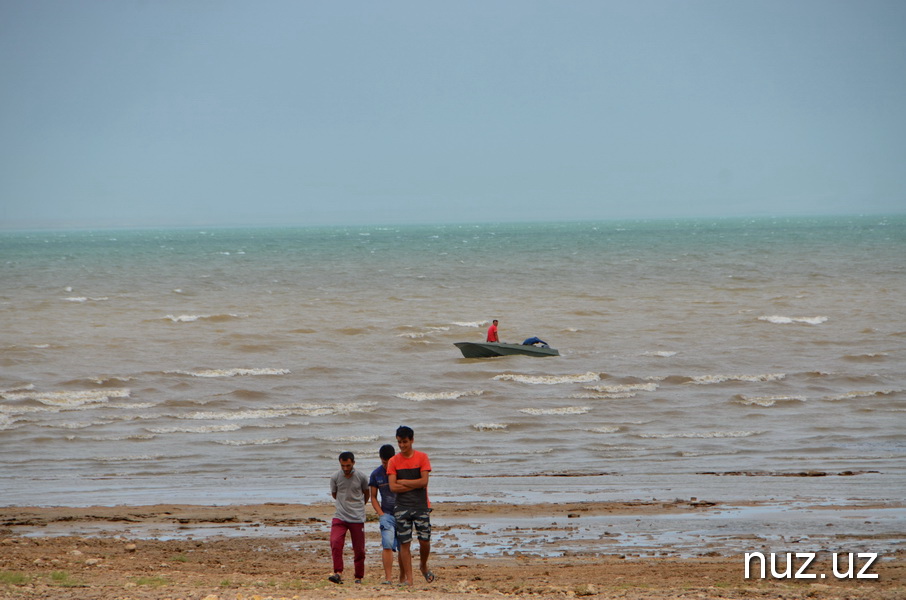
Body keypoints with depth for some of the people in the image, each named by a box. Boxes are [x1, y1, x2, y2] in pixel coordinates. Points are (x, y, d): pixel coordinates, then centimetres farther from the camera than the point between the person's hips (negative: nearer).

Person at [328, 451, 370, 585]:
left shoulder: (361, 477, -3)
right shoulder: (335, 477, -2)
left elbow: (366, 493, 16)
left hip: (357, 518, 0)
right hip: (340, 517, 0)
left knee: (359, 549, 3)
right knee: (335, 543, -21)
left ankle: (359, 577, 15)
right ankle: (338, 573, -22)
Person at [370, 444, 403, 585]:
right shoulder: (376, 474, 3)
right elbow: (373, 497, 9)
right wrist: (381, 514, -4)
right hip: (387, 514, 0)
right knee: (387, 545, -15)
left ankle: (402, 578, 13)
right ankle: (388, 577, -17)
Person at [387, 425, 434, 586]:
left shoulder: (422, 457, 1)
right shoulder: (393, 461, 3)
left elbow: (424, 482, -9)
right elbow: (393, 487, -6)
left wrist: (403, 482, -7)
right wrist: (414, 485, -9)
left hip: (421, 506, -1)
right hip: (402, 507, 1)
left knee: (425, 541, -1)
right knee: (404, 543, -3)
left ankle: (423, 565, 28)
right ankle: (408, 578, 1)